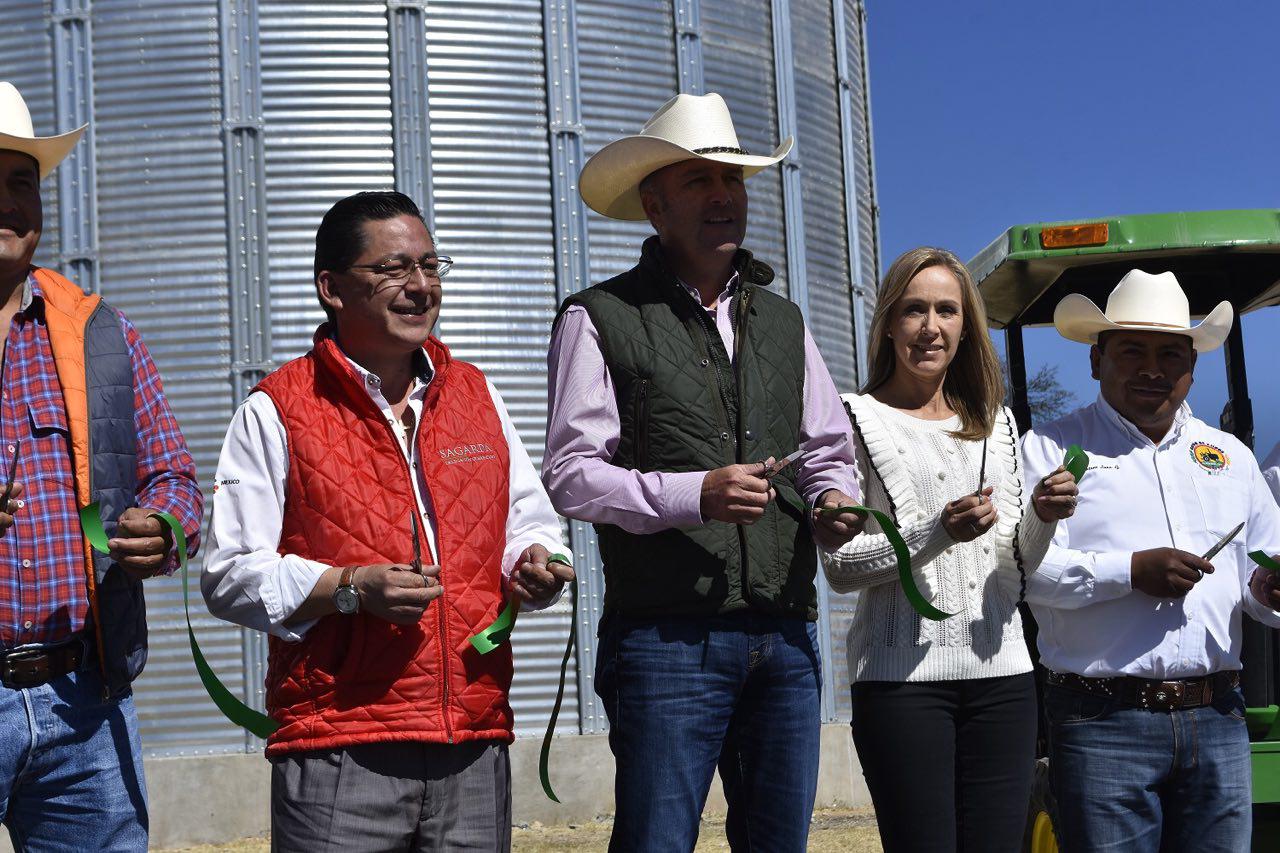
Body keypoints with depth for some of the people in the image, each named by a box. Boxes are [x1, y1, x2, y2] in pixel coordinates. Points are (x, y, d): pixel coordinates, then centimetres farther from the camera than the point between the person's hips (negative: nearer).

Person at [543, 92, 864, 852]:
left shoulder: (782, 320, 20)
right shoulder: (600, 319, 1)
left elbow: (831, 452, 24)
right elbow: (571, 474, -6)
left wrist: (833, 503, 1)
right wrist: (694, 495, -17)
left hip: (787, 637, 6)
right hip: (667, 637, -5)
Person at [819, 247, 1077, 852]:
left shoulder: (995, 423, 18)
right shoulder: (858, 421, 1)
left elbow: (1016, 565, 18)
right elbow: (839, 568, -6)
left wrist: (1041, 517, -2)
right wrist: (937, 533, -18)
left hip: (1000, 669, 5)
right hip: (903, 673, -5)